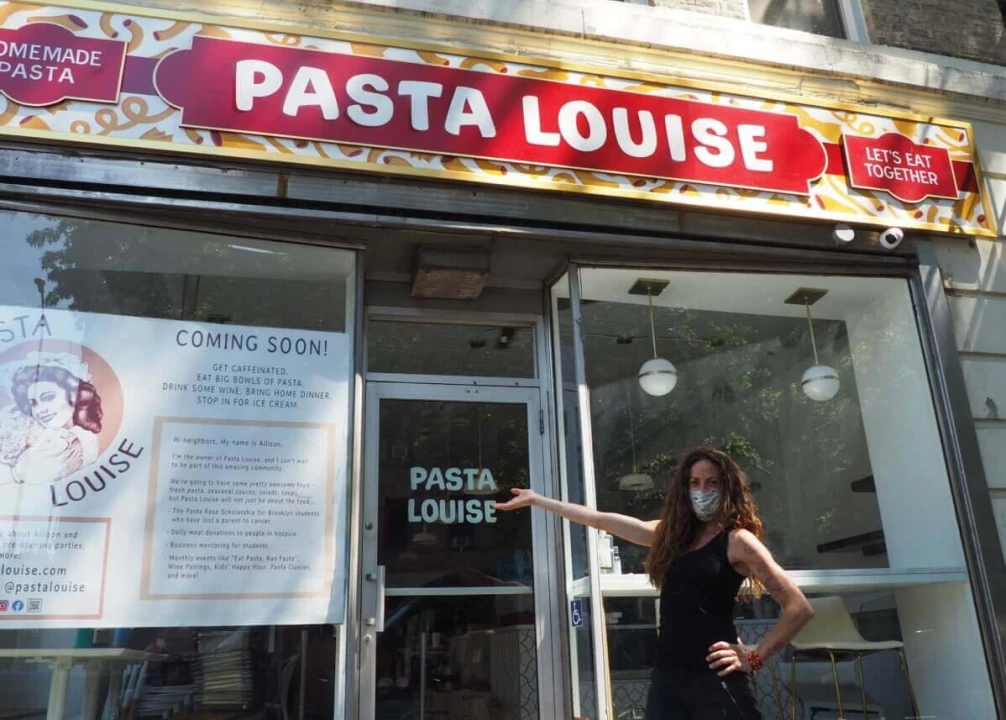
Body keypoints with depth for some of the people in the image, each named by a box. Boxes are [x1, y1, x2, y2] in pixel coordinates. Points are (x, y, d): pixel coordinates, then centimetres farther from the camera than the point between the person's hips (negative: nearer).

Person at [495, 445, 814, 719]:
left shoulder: (737, 540, -4)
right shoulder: (671, 533, 13)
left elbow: (800, 608, -7)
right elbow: (602, 519, 17)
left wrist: (755, 658, -8)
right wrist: (535, 499, 20)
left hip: (716, 677, -5)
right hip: (667, 676, 6)